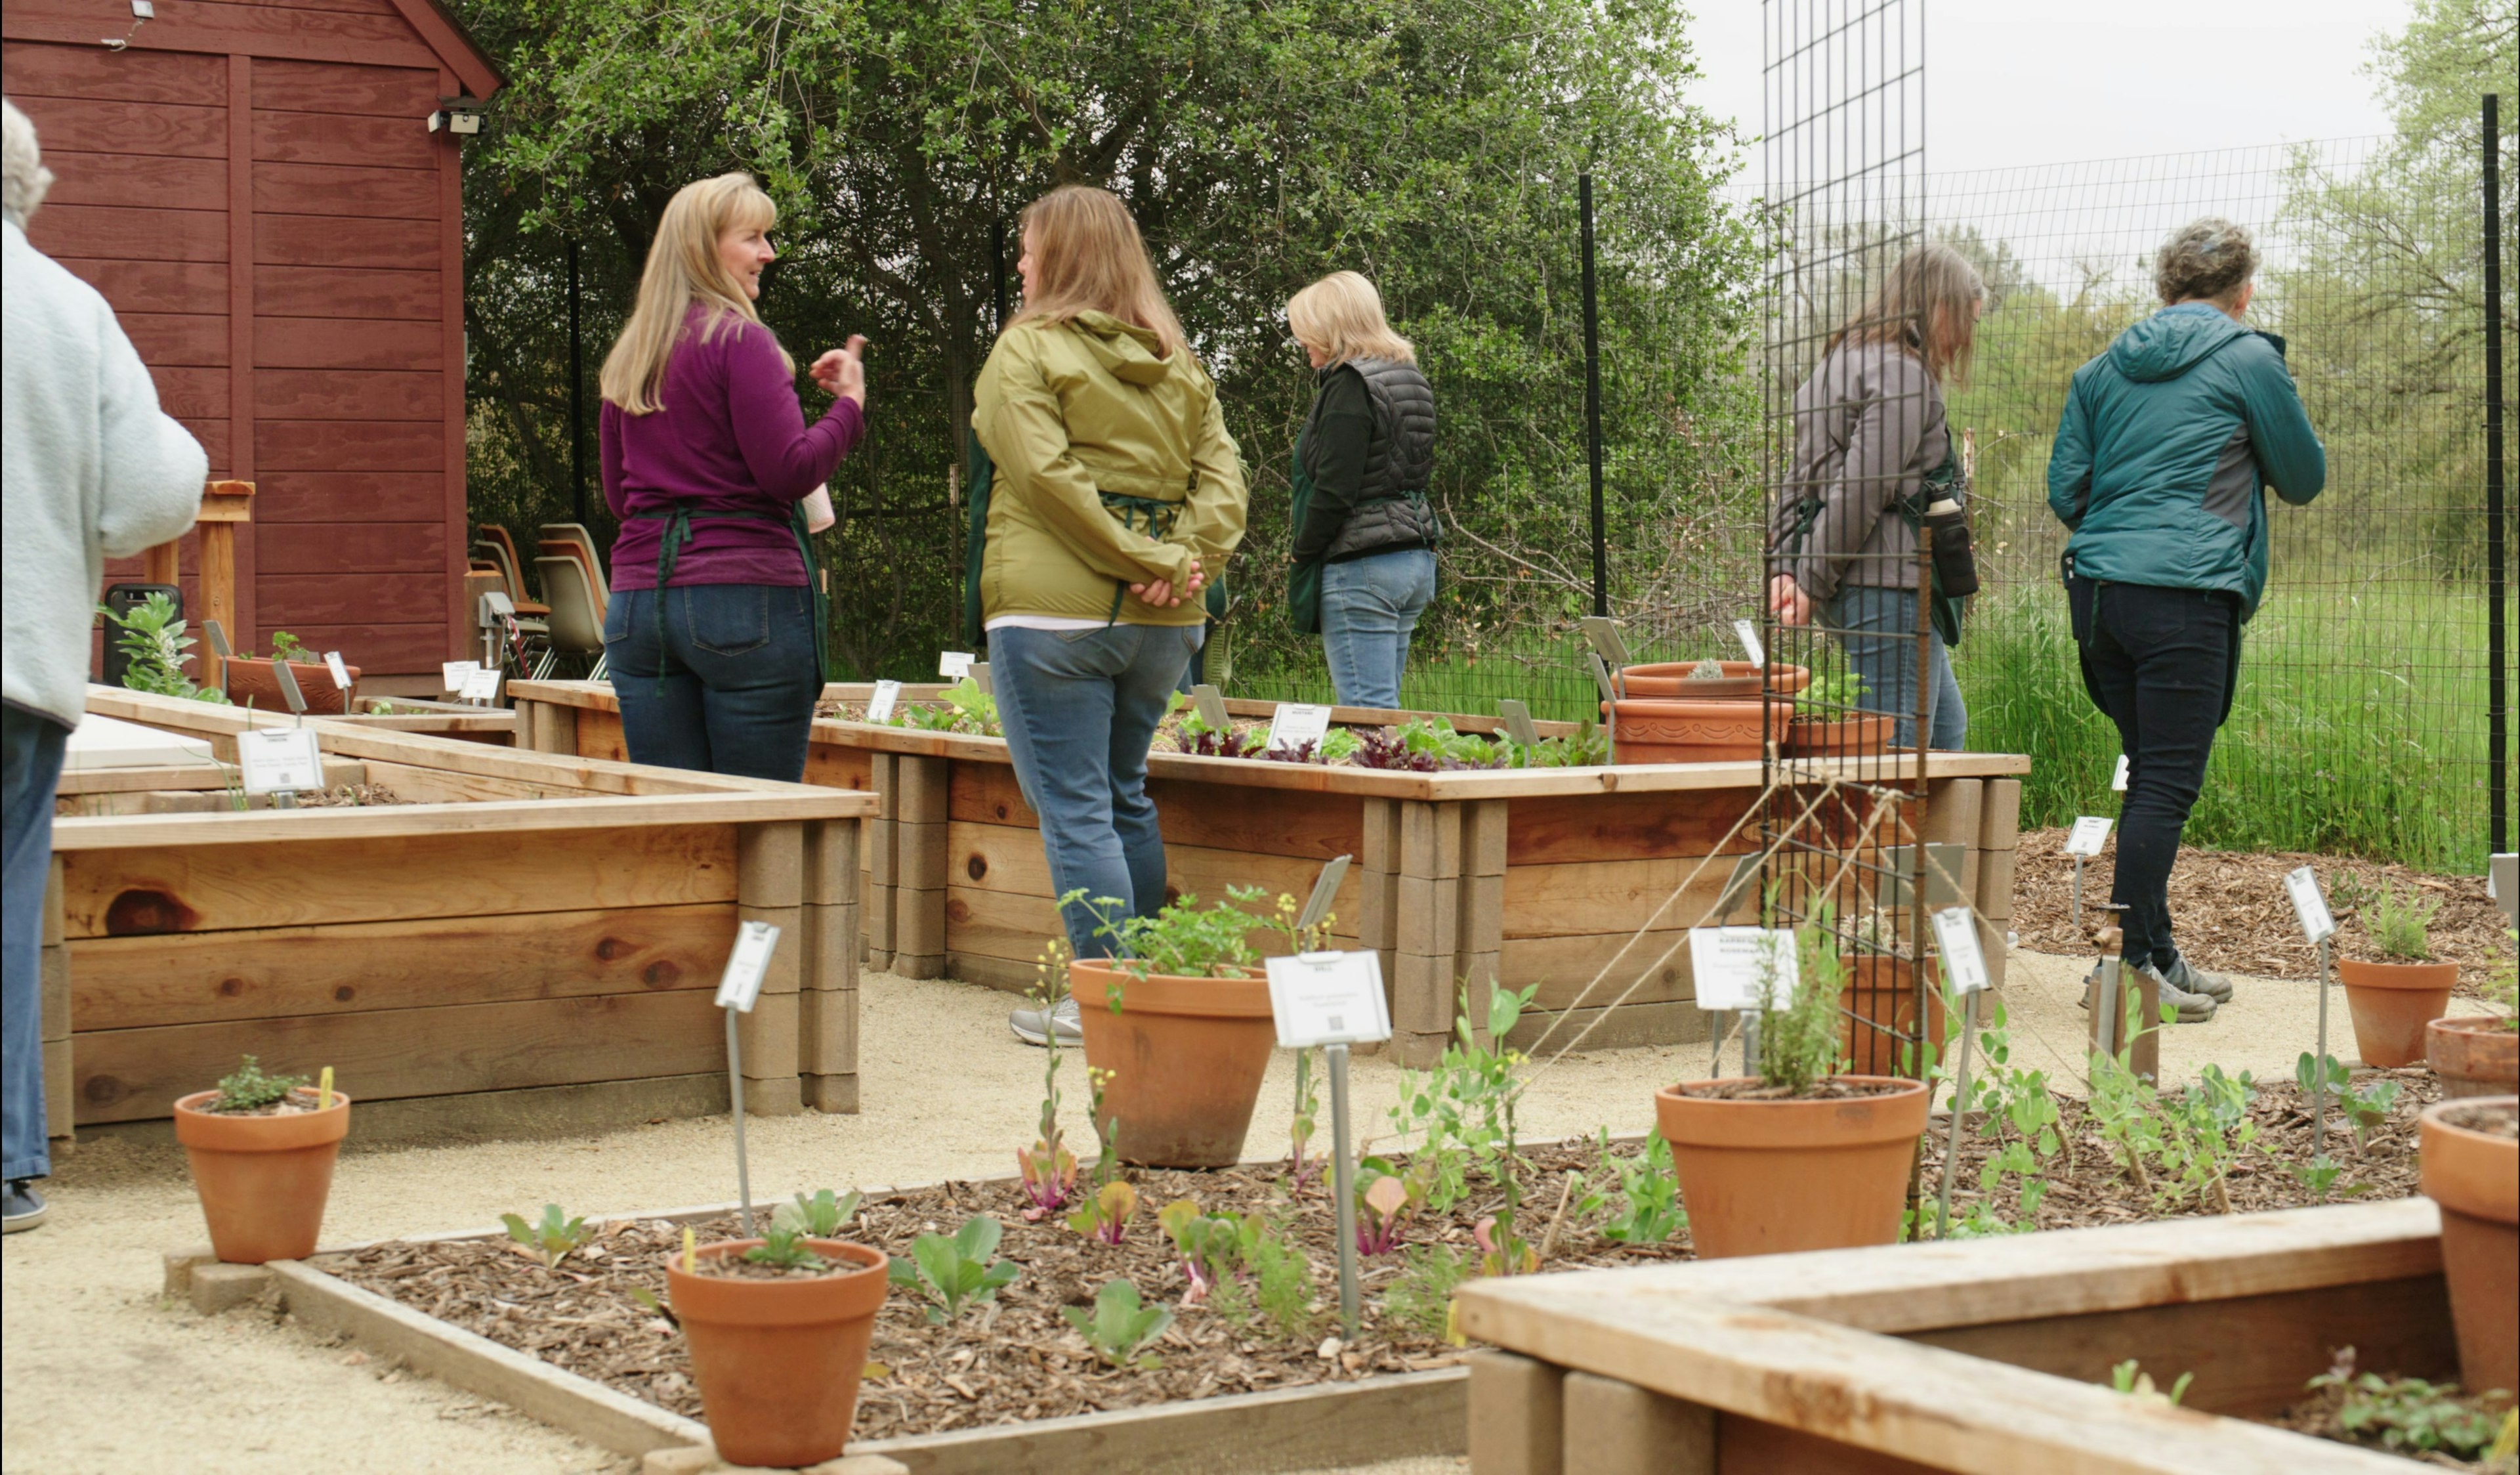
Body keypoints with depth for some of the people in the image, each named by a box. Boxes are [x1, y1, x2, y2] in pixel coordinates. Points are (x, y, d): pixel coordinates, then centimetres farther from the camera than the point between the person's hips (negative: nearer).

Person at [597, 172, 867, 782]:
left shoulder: (628, 356, 14)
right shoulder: (740, 341, -8)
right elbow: (790, 472, -13)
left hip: (637, 601, 7)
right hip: (746, 594, -7)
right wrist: (849, 405, -1)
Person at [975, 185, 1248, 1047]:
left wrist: (1145, 559, -15)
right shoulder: (1175, 361, 14)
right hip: (1163, 622, 7)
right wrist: (1186, 557, -7)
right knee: (1125, 795, 18)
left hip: (1054, 614, -7)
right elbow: (1222, 470, 6)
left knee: (1074, 808, -4)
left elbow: (1044, 472, -15)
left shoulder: (1028, 348, -5)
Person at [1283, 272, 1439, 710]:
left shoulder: (1349, 386, -12)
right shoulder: (1408, 377, 15)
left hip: (1361, 564, -10)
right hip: (1415, 557, 10)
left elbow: (1334, 489, -18)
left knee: (1367, 710, -10)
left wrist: (1302, 560, -8)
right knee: (1386, 707, 12)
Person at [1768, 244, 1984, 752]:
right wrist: (1811, 582, -14)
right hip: (1888, 585, -10)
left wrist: (1785, 566, 7)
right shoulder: (1901, 373, -13)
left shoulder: (1845, 362, 19)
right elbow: (1860, 488, -19)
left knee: (1947, 724, 19)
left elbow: (1800, 475, 15)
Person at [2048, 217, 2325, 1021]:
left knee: (2151, 774, 16)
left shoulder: (2105, 366, 15)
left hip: (2098, 586, 6)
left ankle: (2156, 954, 21)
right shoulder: (2249, 359, -1)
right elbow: (2305, 478, 9)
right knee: (2167, 783, -4)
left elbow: (2065, 491, 14)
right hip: (2185, 595, -6)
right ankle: (2131, 966, -6)